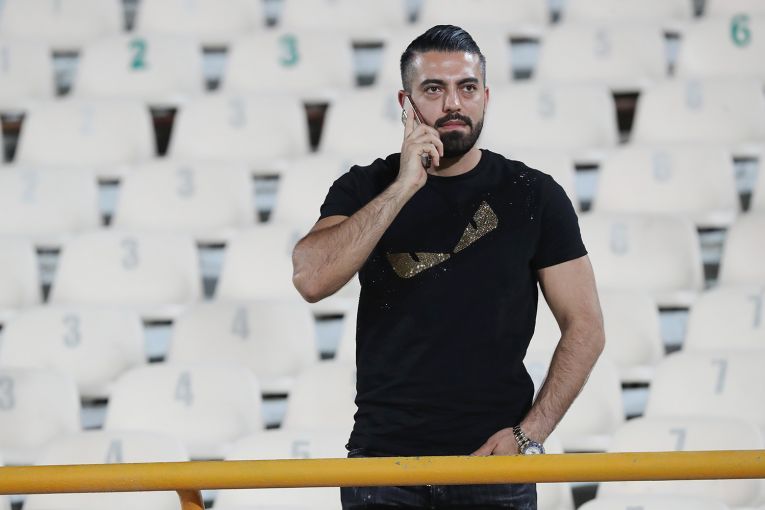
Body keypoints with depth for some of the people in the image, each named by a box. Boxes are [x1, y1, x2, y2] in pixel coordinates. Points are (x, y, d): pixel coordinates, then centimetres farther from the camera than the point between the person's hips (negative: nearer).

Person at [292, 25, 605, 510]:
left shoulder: (533, 196, 5)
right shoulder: (366, 190, 6)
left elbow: (585, 328, 4)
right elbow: (311, 279, -12)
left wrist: (530, 434, -7)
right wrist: (403, 189, -17)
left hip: (493, 461, 0)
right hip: (383, 456, 0)